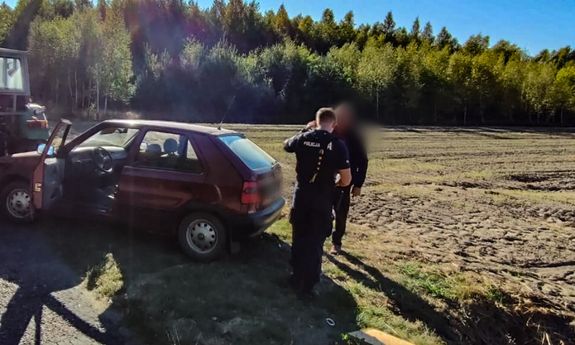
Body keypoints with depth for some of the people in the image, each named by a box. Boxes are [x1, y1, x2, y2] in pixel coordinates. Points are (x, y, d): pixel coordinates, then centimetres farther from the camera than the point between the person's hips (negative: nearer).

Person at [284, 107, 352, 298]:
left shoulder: (303, 138, -3)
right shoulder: (337, 145, -12)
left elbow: (286, 145, 21)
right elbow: (346, 180, -10)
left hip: (301, 196, 3)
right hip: (322, 200, -3)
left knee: (299, 238, 19)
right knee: (315, 243, 8)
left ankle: (296, 278, 33)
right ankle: (306, 286, 16)